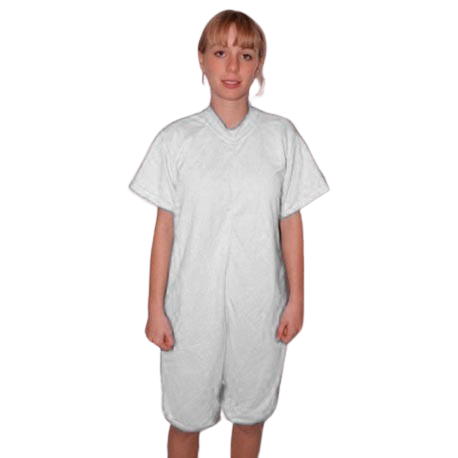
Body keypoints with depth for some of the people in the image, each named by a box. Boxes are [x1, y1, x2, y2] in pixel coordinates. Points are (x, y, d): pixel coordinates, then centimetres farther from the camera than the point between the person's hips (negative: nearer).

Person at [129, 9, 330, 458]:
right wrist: (155, 308, -3)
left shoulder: (281, 136, -5)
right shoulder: (176, 138, -7)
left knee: (250, 412, 20)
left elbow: (291, 224, 0)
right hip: (192, 306, 0)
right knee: (185, 416, 17)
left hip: (260, 306, 1)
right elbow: (165, 228, -4)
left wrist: (296, 299, 1)